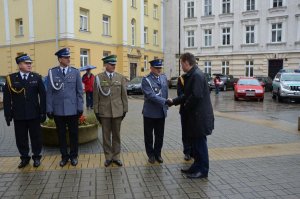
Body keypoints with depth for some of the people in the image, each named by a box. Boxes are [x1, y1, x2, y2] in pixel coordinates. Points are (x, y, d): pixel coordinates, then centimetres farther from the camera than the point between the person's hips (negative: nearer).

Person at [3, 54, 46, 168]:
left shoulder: (37, 77, 2)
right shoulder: (11, 78, 1)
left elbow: (43, 96, 1)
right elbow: (7, 98, 2)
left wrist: (43, 112, -3)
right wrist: (8, 115, -2)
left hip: (34, 114, 0)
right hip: (18, 115, 1)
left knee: (36, 137, 8)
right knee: (21, 138, 9)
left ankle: (36, 157, 25)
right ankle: (24, 158, 26)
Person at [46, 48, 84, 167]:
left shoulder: (75, 72, 2)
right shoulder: (52, 72, 1)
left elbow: (79, 91, 2)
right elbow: (49, 92, 2)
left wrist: (80, 107, -2)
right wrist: (49, 109, -1)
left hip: (72, 109, 0)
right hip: (58, 110, 0)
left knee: (73, 134, 8)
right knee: (61, 134, 10)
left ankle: (74, 156, 24)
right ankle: (64, 156, 25)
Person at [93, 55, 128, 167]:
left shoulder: (120, 77, 3)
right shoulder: (98, 78, -1)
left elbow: (124, 95, 5)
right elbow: (96, 96, 1)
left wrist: (125, 110, 4)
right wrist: (96, 111, 0)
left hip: (117, 111, 1)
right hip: (104, 111, -1)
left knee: (116, 135, 10)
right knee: (106, 135, 8)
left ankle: (116, 157, 22)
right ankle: (108, 157, 21)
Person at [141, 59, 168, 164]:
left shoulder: (164, 77, 6)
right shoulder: (146, 80, -13)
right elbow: (151, 95, -23)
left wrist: (165, 106, 12)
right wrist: (165, 101, -30)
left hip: (161, 112, 4)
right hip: (150, 113, -4)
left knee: (159, 135, 13)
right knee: (149, 135, 11)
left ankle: (157, 153, 30)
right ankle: (151, 154, 27)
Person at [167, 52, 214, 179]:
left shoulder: (197, 75, -18)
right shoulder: (191, 75, 13)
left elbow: (196, 96, -26)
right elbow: (187, 95, 18)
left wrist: (185, 108, -12)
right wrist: (173, 101, 16)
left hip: (199, 116, -10)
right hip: (195, 116, 10)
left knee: (200, 142, 1)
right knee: (196, 142, 17)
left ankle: (203, 170, 15)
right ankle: (197, 167, 29)